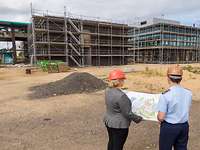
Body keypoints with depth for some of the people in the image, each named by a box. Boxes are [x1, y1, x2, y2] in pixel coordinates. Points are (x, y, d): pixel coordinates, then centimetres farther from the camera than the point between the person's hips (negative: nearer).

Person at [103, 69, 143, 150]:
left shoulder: (108, 90, -4)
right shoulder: (121, 95, -29)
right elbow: (128, 113, -22)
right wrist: (138, 118, -4)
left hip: (108, 121, 8)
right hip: (119, 125, -8)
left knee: (111, 142, 25)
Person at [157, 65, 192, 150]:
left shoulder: (166, 95, -22)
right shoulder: (188, 93, -4)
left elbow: (161, 117, -19)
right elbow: (185, 111, 9)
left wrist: (159, 117, 2)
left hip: (169, 127, -5)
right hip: (184, 126, 5)